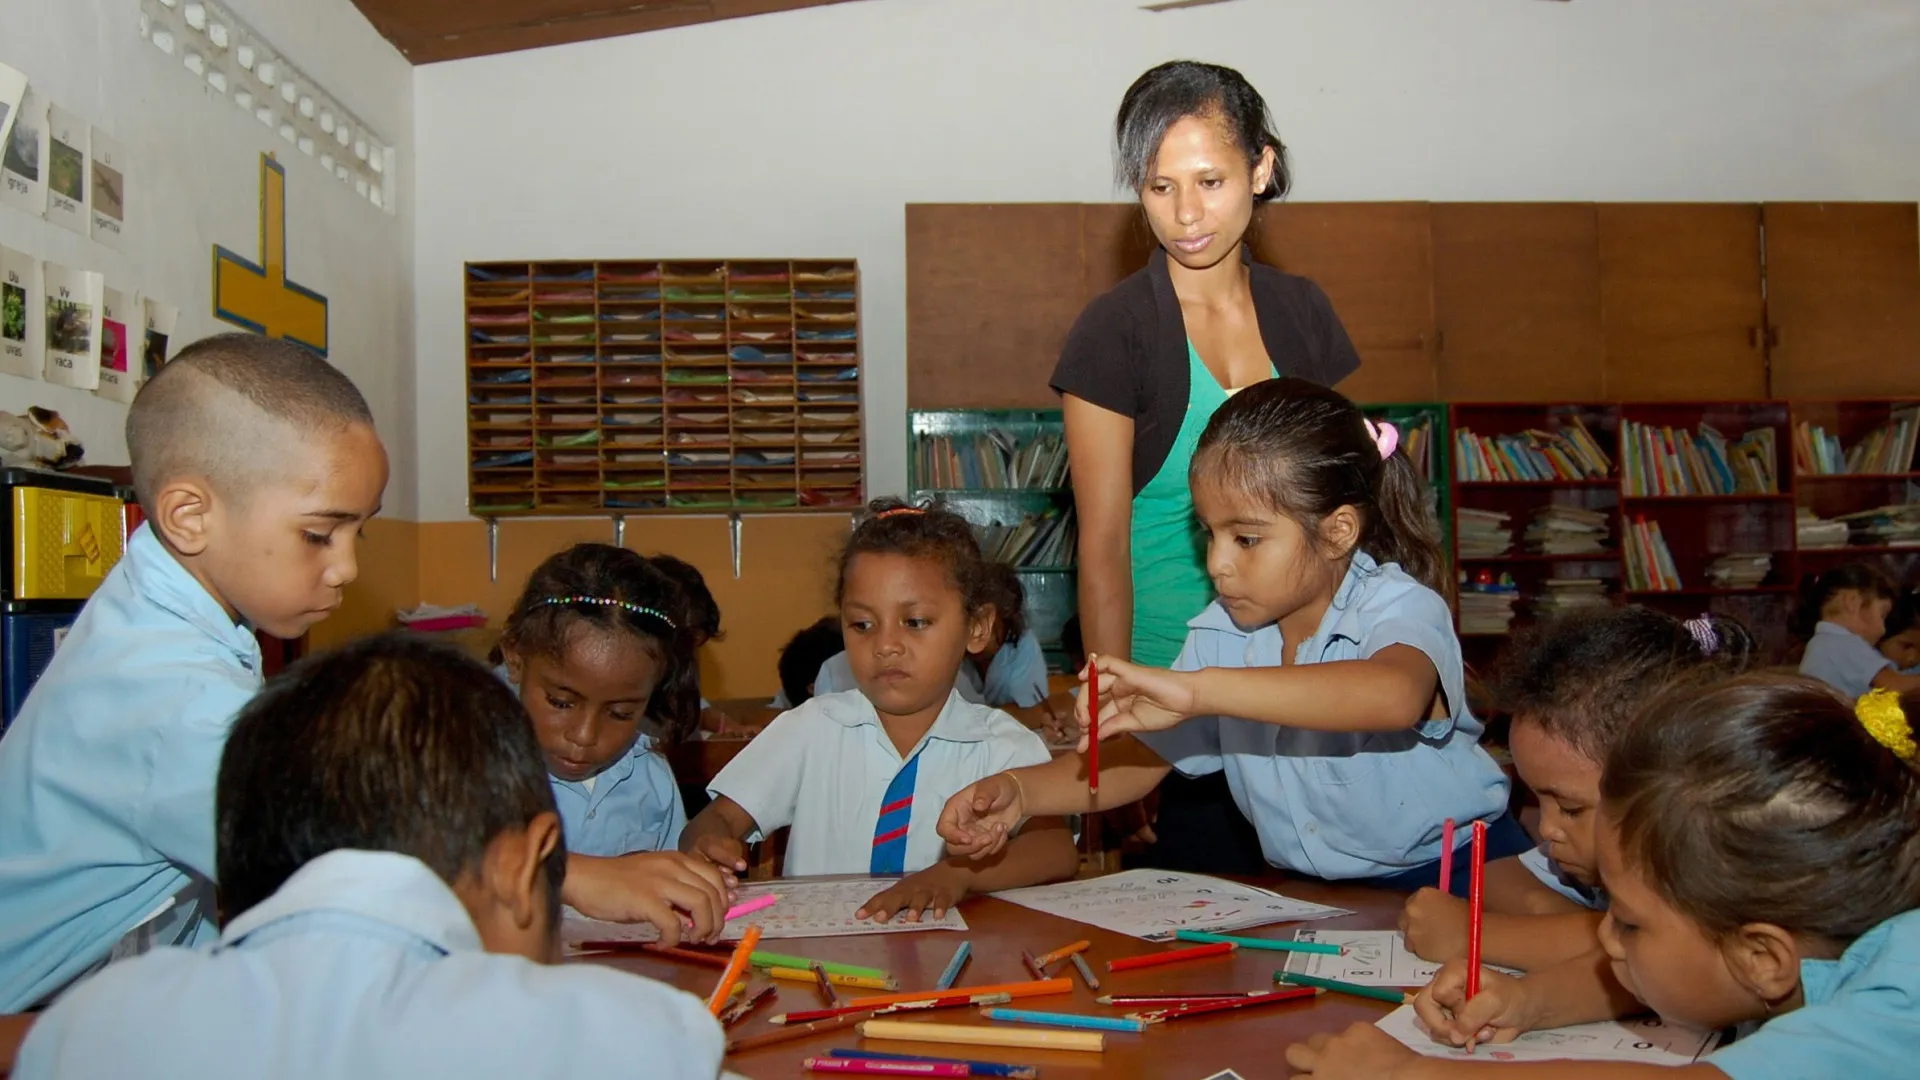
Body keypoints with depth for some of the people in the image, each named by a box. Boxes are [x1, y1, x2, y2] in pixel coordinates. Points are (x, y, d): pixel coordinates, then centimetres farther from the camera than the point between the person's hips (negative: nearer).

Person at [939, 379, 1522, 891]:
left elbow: (1394, 697, -43)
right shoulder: (1222, 635, 0)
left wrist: (1197, 689, -49)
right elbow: (1142, 756, 5)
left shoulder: (1398, 606, -18)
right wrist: (1019, 792, -13)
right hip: (1310, 895, 5)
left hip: (1452, 877, -5)